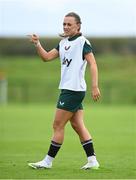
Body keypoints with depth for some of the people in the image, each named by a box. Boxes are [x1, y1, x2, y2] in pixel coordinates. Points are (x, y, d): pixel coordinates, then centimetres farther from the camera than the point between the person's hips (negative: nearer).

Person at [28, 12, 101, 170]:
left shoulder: (82, 41, -9)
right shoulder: (63, 43, 16)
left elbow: (92, 64, -14)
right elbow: (47, 57, 14)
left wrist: (94, 87, -21)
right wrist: (37, 44, -2)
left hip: (74, 90, -9)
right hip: (67, 89, 9)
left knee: (58, 125, -3)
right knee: (78, 126, 7)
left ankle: (48, 161, 3)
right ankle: (92, 160, 9)